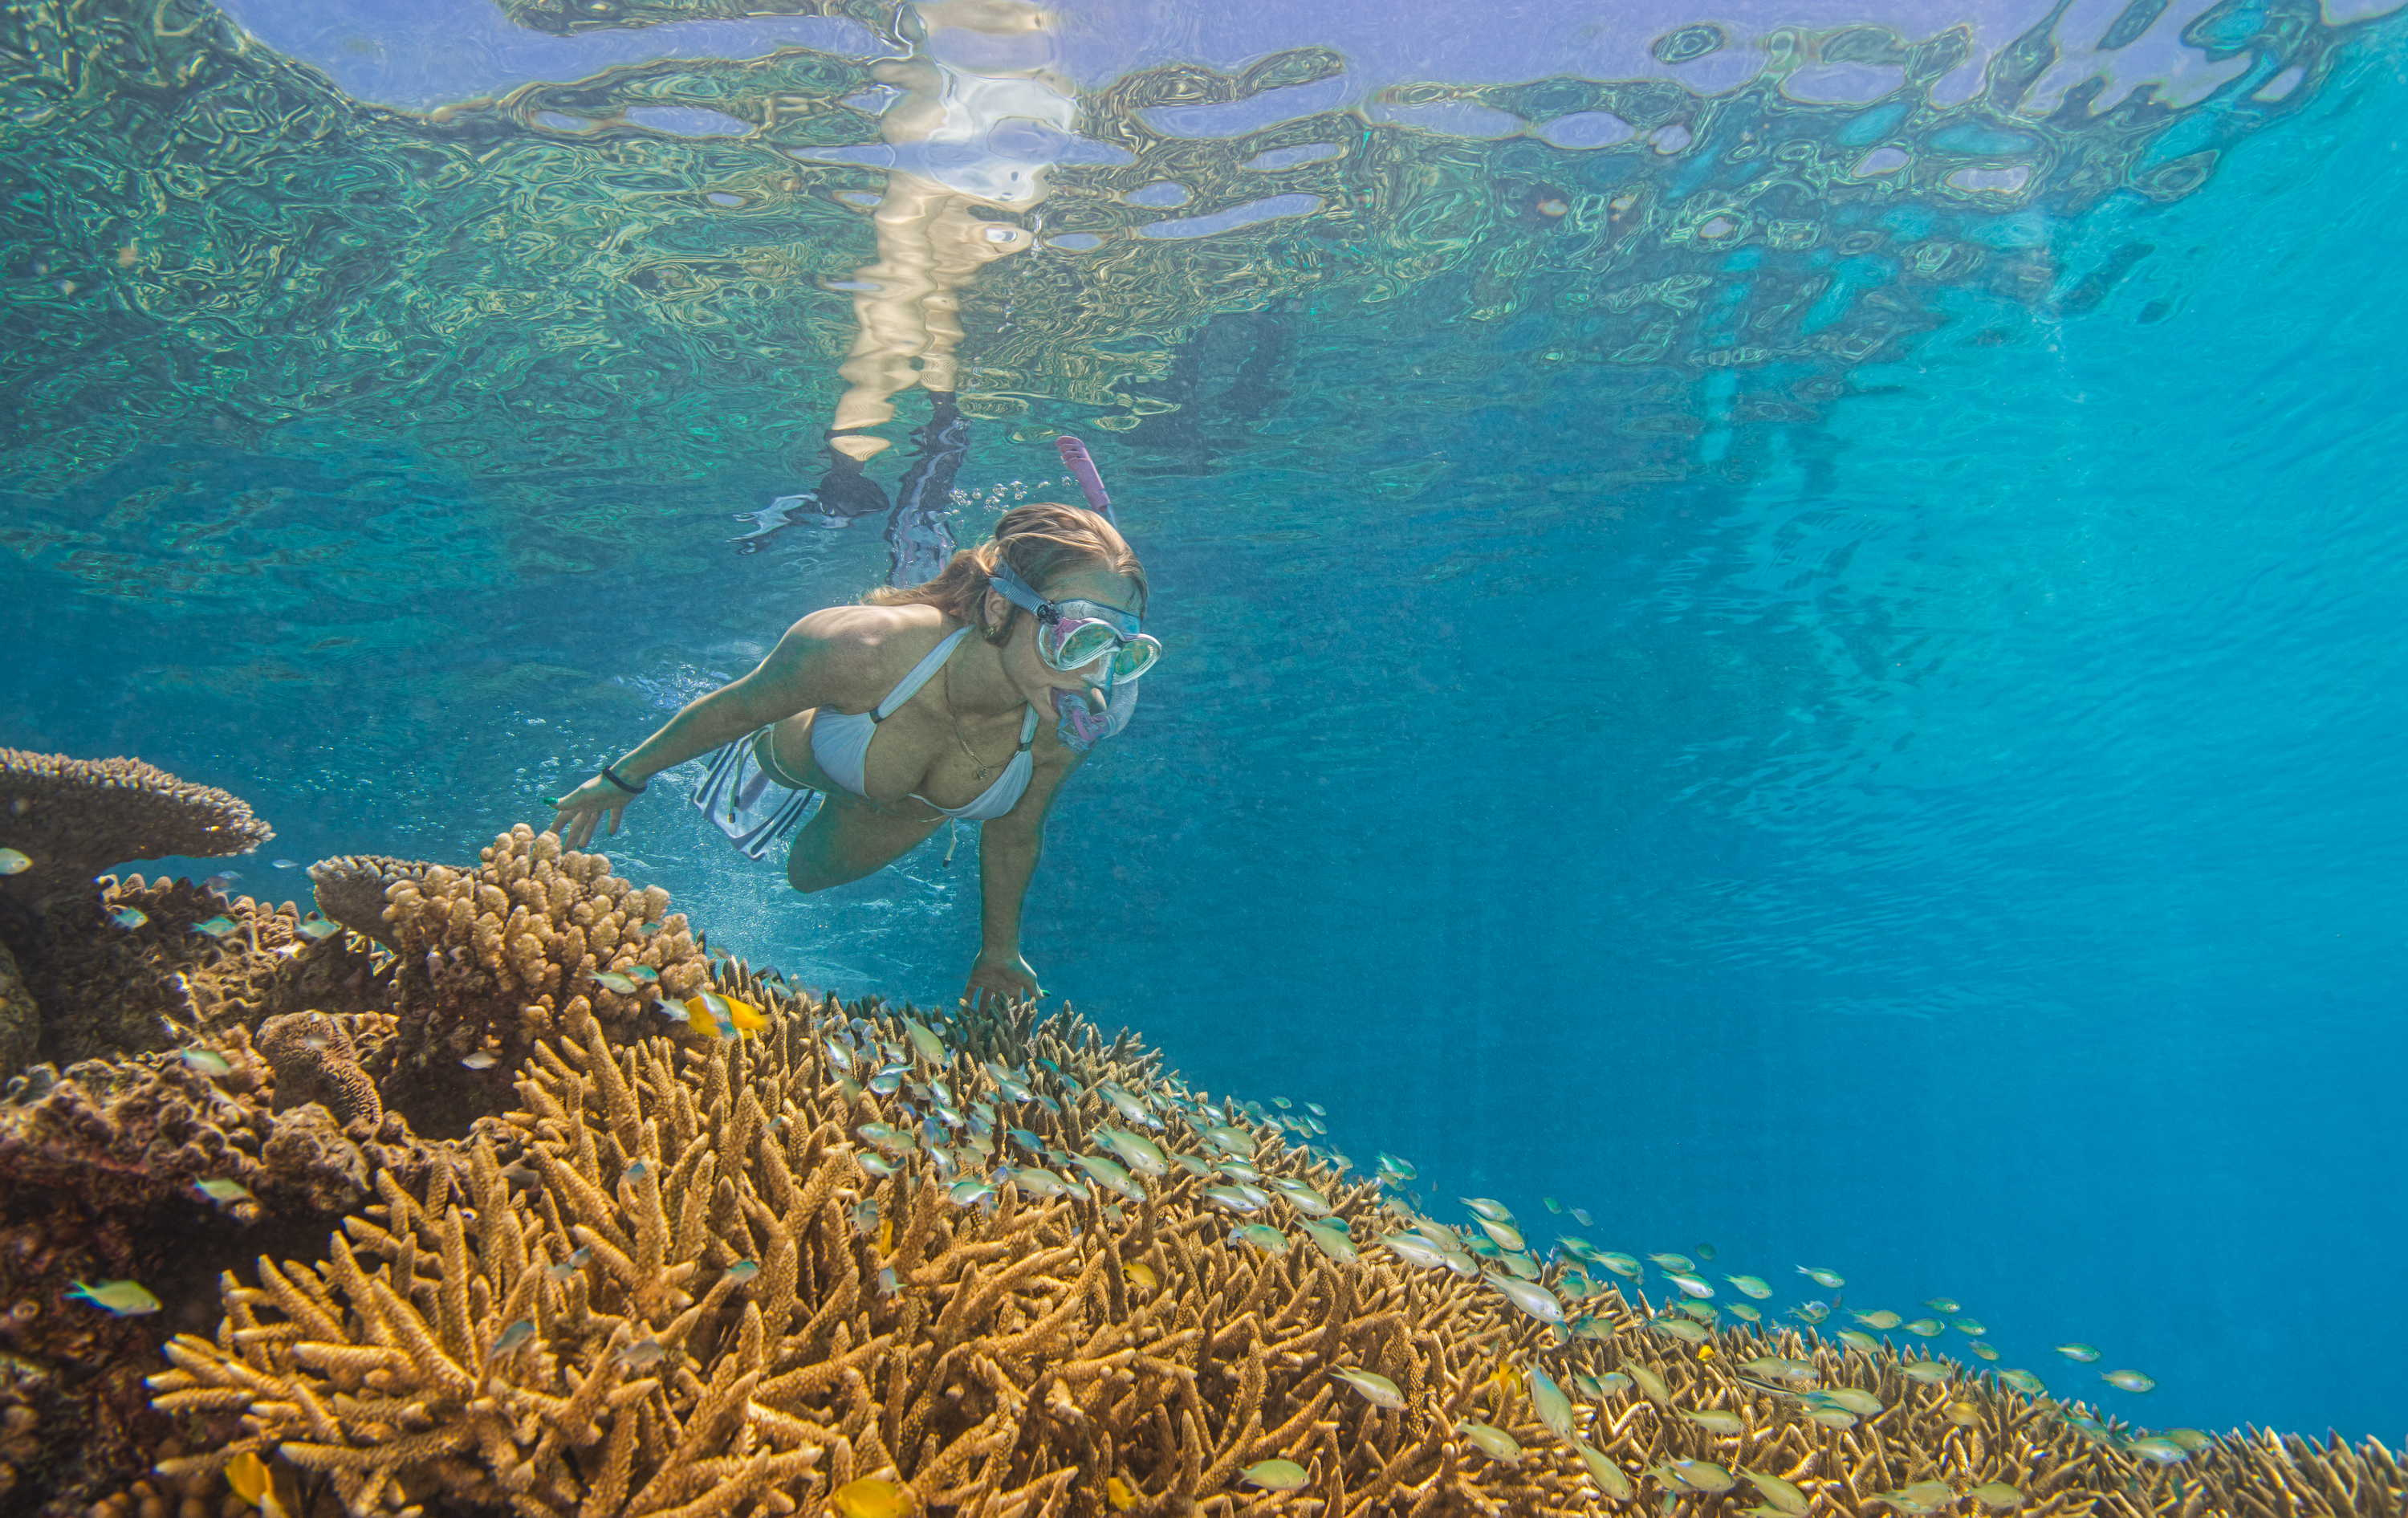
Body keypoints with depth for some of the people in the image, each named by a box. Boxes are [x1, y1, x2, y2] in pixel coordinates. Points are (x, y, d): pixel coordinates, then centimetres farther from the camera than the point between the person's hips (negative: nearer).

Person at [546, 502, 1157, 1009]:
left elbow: (1012, 838, -16)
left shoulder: (1064, 733, -39)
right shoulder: (865, 649, -49)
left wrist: (999, 949, -1)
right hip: (804, 754, -3)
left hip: (910, 811, 3)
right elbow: (733, 707, -27)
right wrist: (624, 778, -11)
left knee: (810, 873, 31)